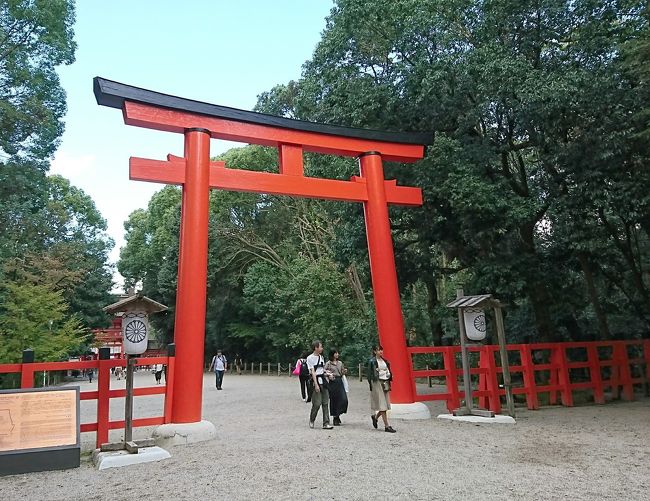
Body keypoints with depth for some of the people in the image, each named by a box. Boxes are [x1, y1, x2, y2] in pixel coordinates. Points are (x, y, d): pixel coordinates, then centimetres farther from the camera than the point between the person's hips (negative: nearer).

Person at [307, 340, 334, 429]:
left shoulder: (321, 357, 14)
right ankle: (311, 421, 17)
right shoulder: (310, 358, -8)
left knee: (325, 403, 4)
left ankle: (326, 423, 7)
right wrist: (316, 384, -18)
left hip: (323, 380, 7)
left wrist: (328, 374, 6)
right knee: (317, 403, -6)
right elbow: (313, 372, -13)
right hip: (316, 380, -7)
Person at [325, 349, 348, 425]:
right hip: (332, 382, -4)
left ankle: (338, 415, 15)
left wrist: (344, 371, -3)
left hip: (340, 381, 4)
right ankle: (335, 418, 15)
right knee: (334, 400, 1)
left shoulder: (340, 363, 13)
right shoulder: (328, 363, 0)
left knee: (344, 399, -6)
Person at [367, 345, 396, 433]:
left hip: (385, 383, 7)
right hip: (377, 383, -7)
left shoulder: (384, 360, 14)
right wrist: (371, 386, -12)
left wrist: (389, 383, 11)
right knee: (382, 404, -7)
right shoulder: (372, 361, -5)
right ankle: (387, 426, -5)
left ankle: (375, 417, 30)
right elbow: (369, 374, -7)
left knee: (386, 404, 5)